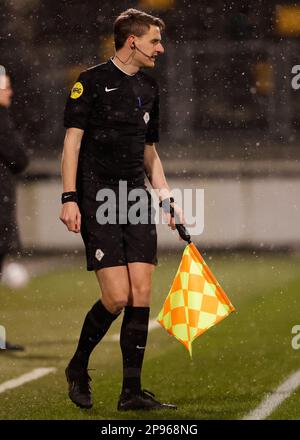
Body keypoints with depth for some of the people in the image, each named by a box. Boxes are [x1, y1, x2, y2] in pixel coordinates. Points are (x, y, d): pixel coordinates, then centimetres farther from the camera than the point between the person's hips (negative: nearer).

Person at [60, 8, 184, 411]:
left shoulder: (149, 89, 16)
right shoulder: (92, 82, -3)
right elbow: (72, 140, -6)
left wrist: (166, 198, 15)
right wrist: (69, 198, -14)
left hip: (136, 197, 6)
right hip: (96, 199, -6)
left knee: (141, 294, -3)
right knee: (117, 297, -12)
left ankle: (131, 392, 1)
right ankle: (78, 369, 13)